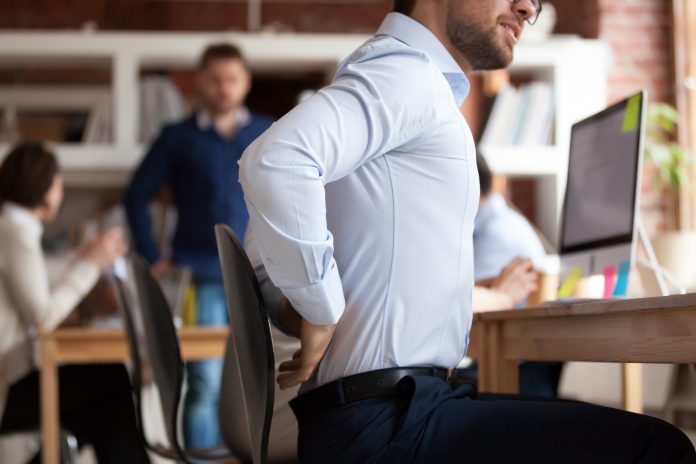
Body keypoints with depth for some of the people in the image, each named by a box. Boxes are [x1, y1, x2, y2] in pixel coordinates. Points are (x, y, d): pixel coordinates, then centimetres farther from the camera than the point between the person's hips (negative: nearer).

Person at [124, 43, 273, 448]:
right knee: (205, 385, -5)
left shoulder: (270, 134, 9)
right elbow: (137, 195, 8)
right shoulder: (178, 138, 6)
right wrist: (153, 257, 1)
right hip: (202, 280, -2)